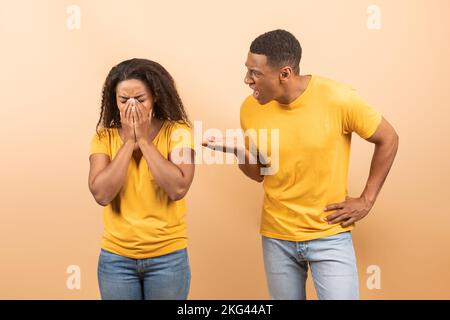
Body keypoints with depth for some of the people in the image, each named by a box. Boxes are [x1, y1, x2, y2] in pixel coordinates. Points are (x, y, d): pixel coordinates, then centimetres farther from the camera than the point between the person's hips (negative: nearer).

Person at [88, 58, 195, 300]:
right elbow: (101, 194, -15)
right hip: (116, 257, 2)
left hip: (168, 256, -1)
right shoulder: (104, 137, -3)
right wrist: (129, 142, -15)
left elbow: (178, 189, -20)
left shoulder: (177, 132, -8)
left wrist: (144, 140, -17)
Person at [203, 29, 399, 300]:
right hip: (277, 236, 3)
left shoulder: (339, 99, -18)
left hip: (330, 235, -3)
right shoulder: (251, 109, -7)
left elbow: (388, 140, -3)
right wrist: (239, 150, -15)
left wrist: (366, 201, -6)